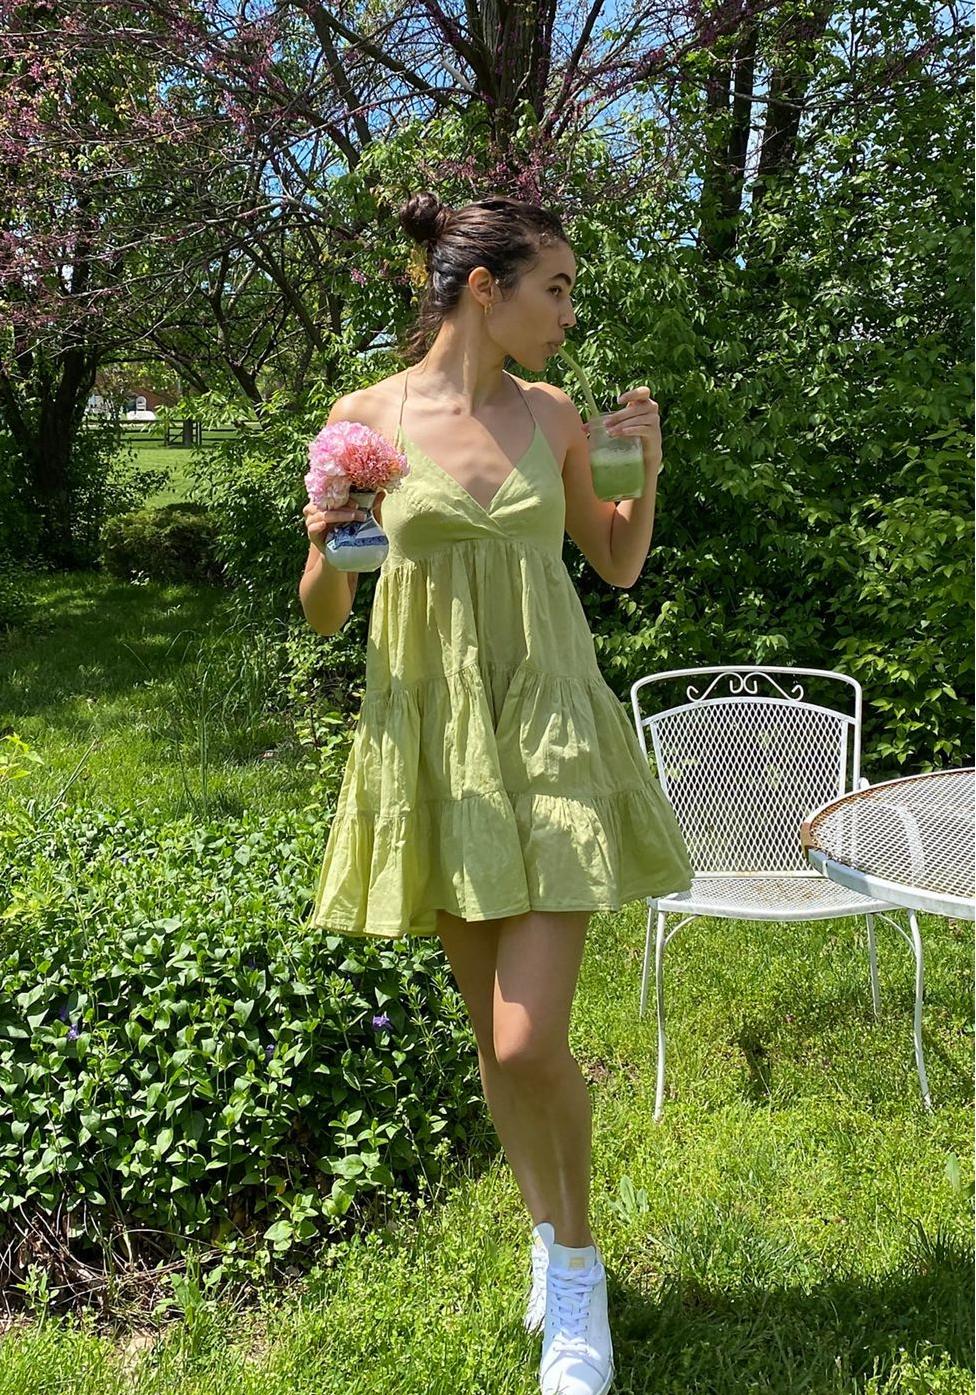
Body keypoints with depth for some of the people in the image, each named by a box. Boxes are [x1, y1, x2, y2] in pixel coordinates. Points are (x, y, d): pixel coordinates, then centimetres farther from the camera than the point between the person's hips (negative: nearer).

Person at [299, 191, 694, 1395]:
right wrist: (325, 547, -20)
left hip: (547, 732, 0)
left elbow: (620, 565, 15)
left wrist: (645, 469, -1)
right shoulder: (366, 416, -3)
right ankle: (546, 1234, 39)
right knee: (491, 1035, 13)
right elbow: (324, 616, 1)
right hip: (429, 737, 0)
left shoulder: (551, 416, 3)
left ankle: (576, 1268, 21)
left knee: (531, 1045, -7)